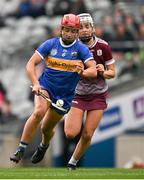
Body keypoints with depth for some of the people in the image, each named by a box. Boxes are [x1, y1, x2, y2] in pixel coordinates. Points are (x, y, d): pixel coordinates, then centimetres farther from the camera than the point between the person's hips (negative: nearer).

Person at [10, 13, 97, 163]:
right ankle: (20, 150, -26)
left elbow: (93, 71, -17)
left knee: (47, 128, 11)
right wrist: (35, 83, -24)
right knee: (39, 112, -30)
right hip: (45, 86, -1)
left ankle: (44, 146, 48)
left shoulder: (81, 49, -8)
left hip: (64, 95, 1)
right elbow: (31, 64, -9)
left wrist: (82, 72, -39)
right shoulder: (50, 44, -5)